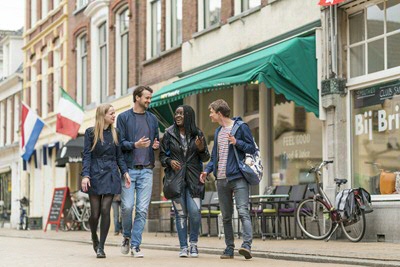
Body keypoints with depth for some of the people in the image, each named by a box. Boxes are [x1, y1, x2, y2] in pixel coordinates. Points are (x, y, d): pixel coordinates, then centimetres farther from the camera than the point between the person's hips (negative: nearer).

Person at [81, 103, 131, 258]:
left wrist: (125, 172, 0)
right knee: (95, 213, 0)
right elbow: (86, 155, -3)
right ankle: (94, 237, 31)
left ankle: (101, 247, -1)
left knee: (105, 210, -8)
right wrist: (85, 175, -13)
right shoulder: (91, 133, 0)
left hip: (111, 175, 2)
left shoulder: (115, 133, 9)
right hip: (95, 175, -2)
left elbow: (119, 155, 12)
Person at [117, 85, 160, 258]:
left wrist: (156, 145, -3)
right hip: (129, 168, -3)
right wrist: (134, 145, -19)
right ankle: (127, 236, 20)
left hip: (146, 170, 3)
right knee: (127, 206, -7)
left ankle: (135, 245, 5)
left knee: (142, 209, -2)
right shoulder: (124, 117, 2)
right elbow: (120, 143, -2)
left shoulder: (152, 119, 13)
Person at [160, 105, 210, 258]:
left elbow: (205, 158, 9)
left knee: (195, 212, -11)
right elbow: (162, 155, 10)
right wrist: (169, 161, -10)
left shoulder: (197, 134, 5)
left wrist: (201, 149, -11)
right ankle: (183, 247, 9)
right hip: (175, 178, 0)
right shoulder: (169, 134, 5)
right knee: (180, 213, 0)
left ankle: (193, 243, 10)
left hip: (193, 178, 0)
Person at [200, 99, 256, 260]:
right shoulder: (218, 131, 19)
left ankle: (247, 245, -25)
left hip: (238, 177, -7)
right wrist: (207, 170, 8)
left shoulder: (241, 127, -2)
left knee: (243, 212, -17)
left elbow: (252, 149, -4)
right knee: (226, 216, 8)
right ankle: (229, 248, 13)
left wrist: (237, 142, -19)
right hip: (221, 180, 7)